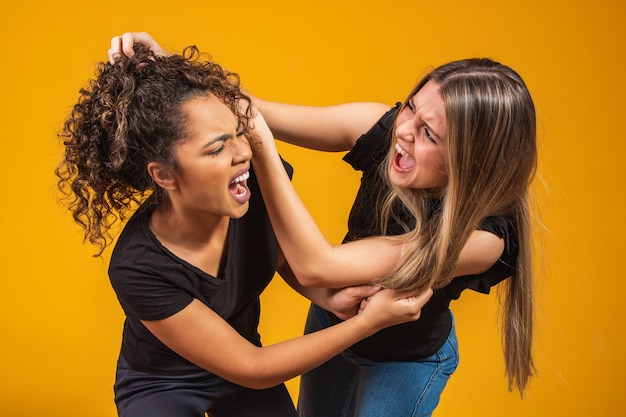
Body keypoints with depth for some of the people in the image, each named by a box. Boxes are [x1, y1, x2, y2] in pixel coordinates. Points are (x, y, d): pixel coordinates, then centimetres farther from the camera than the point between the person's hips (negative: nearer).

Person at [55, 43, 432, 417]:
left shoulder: (258, 178, -24)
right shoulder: (137, 268, -35)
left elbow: (285, 256, 0)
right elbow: (250, 369, -27)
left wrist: (327, 296, -20)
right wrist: (369, 321, -27)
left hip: (243, 355, 4)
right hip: (162, 385, -4)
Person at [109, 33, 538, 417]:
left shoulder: (480, 236, -39)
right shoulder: (385, 126, -28)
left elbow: (316, 266, -42)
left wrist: (259, 145, -46)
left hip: (405, 359, -4)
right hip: (333, 315, 5)